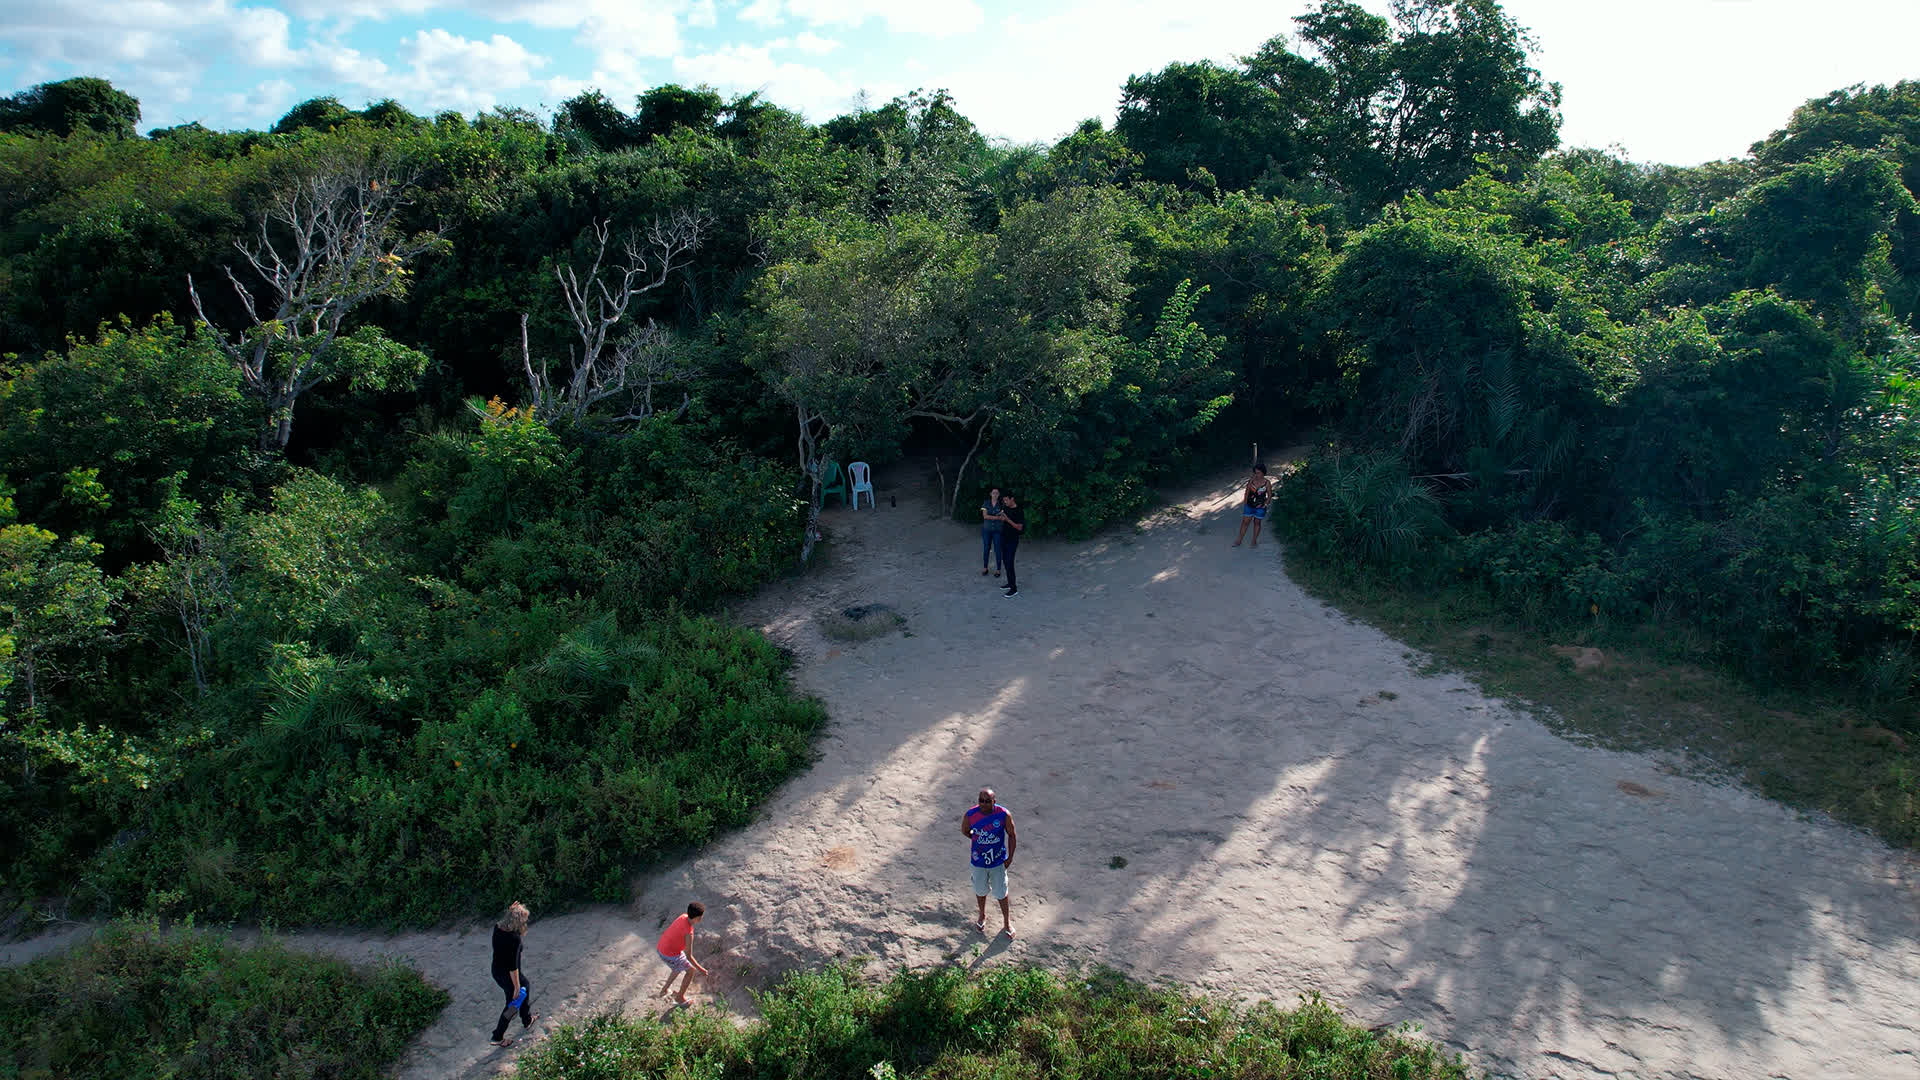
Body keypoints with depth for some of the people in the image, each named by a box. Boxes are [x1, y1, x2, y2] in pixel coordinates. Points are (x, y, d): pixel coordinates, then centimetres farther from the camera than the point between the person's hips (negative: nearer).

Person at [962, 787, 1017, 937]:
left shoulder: (1004, 815, -22)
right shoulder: (970, 815, -21)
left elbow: (1011, 835, -8)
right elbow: (965, 831, 1)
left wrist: (1010, 857, -6)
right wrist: (977, 839, 4)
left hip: (998, 862, -1)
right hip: (979, 861, 1)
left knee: (1001, 892, 15)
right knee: (980, 890, 22)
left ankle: (1007, 922, 37)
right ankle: (982, 916, 48)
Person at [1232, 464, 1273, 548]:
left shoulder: (1267, 483, -8)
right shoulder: (1251, 480, -4)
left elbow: (1269, 495, 0)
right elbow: (1247, 493, 5)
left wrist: (1265, 504, -11)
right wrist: (1245, 503, 3)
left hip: (1260, 507, -2)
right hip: (1249, 505, 2)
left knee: (1257, 523, 11)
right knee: (1245, 522, 5)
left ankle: (1254, 541, 22)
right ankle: (1239, 541, 14)